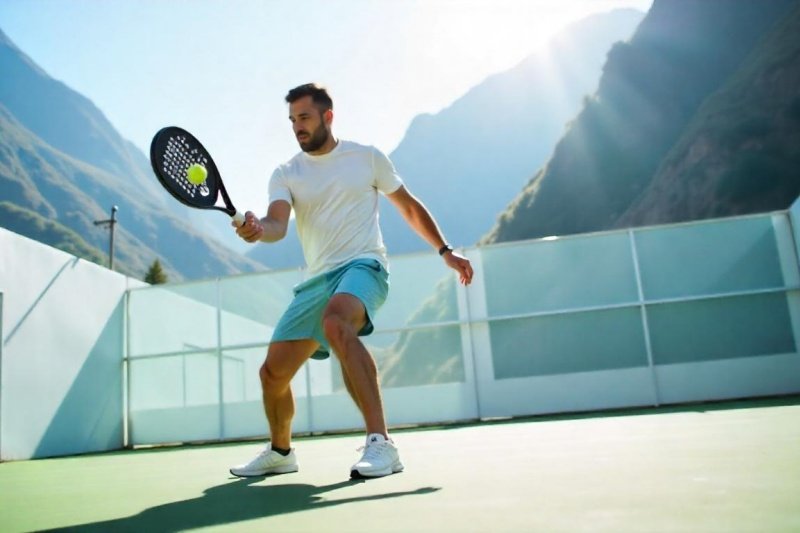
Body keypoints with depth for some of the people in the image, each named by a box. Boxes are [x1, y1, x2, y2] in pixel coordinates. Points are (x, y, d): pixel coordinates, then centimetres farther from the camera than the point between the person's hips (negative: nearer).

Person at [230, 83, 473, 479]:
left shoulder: (367, 157, 6)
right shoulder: (286, 174, 9)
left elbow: (409, 207, 14)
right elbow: (277, 225, -10)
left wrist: (446, 251, 9)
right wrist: (256, 229, -34)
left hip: (363, 265, -4)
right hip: (316, 279, 5)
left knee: (336, 323, -39)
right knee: (273, 372, 5)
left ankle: (381, 444, -38)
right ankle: (280, 452, 35)